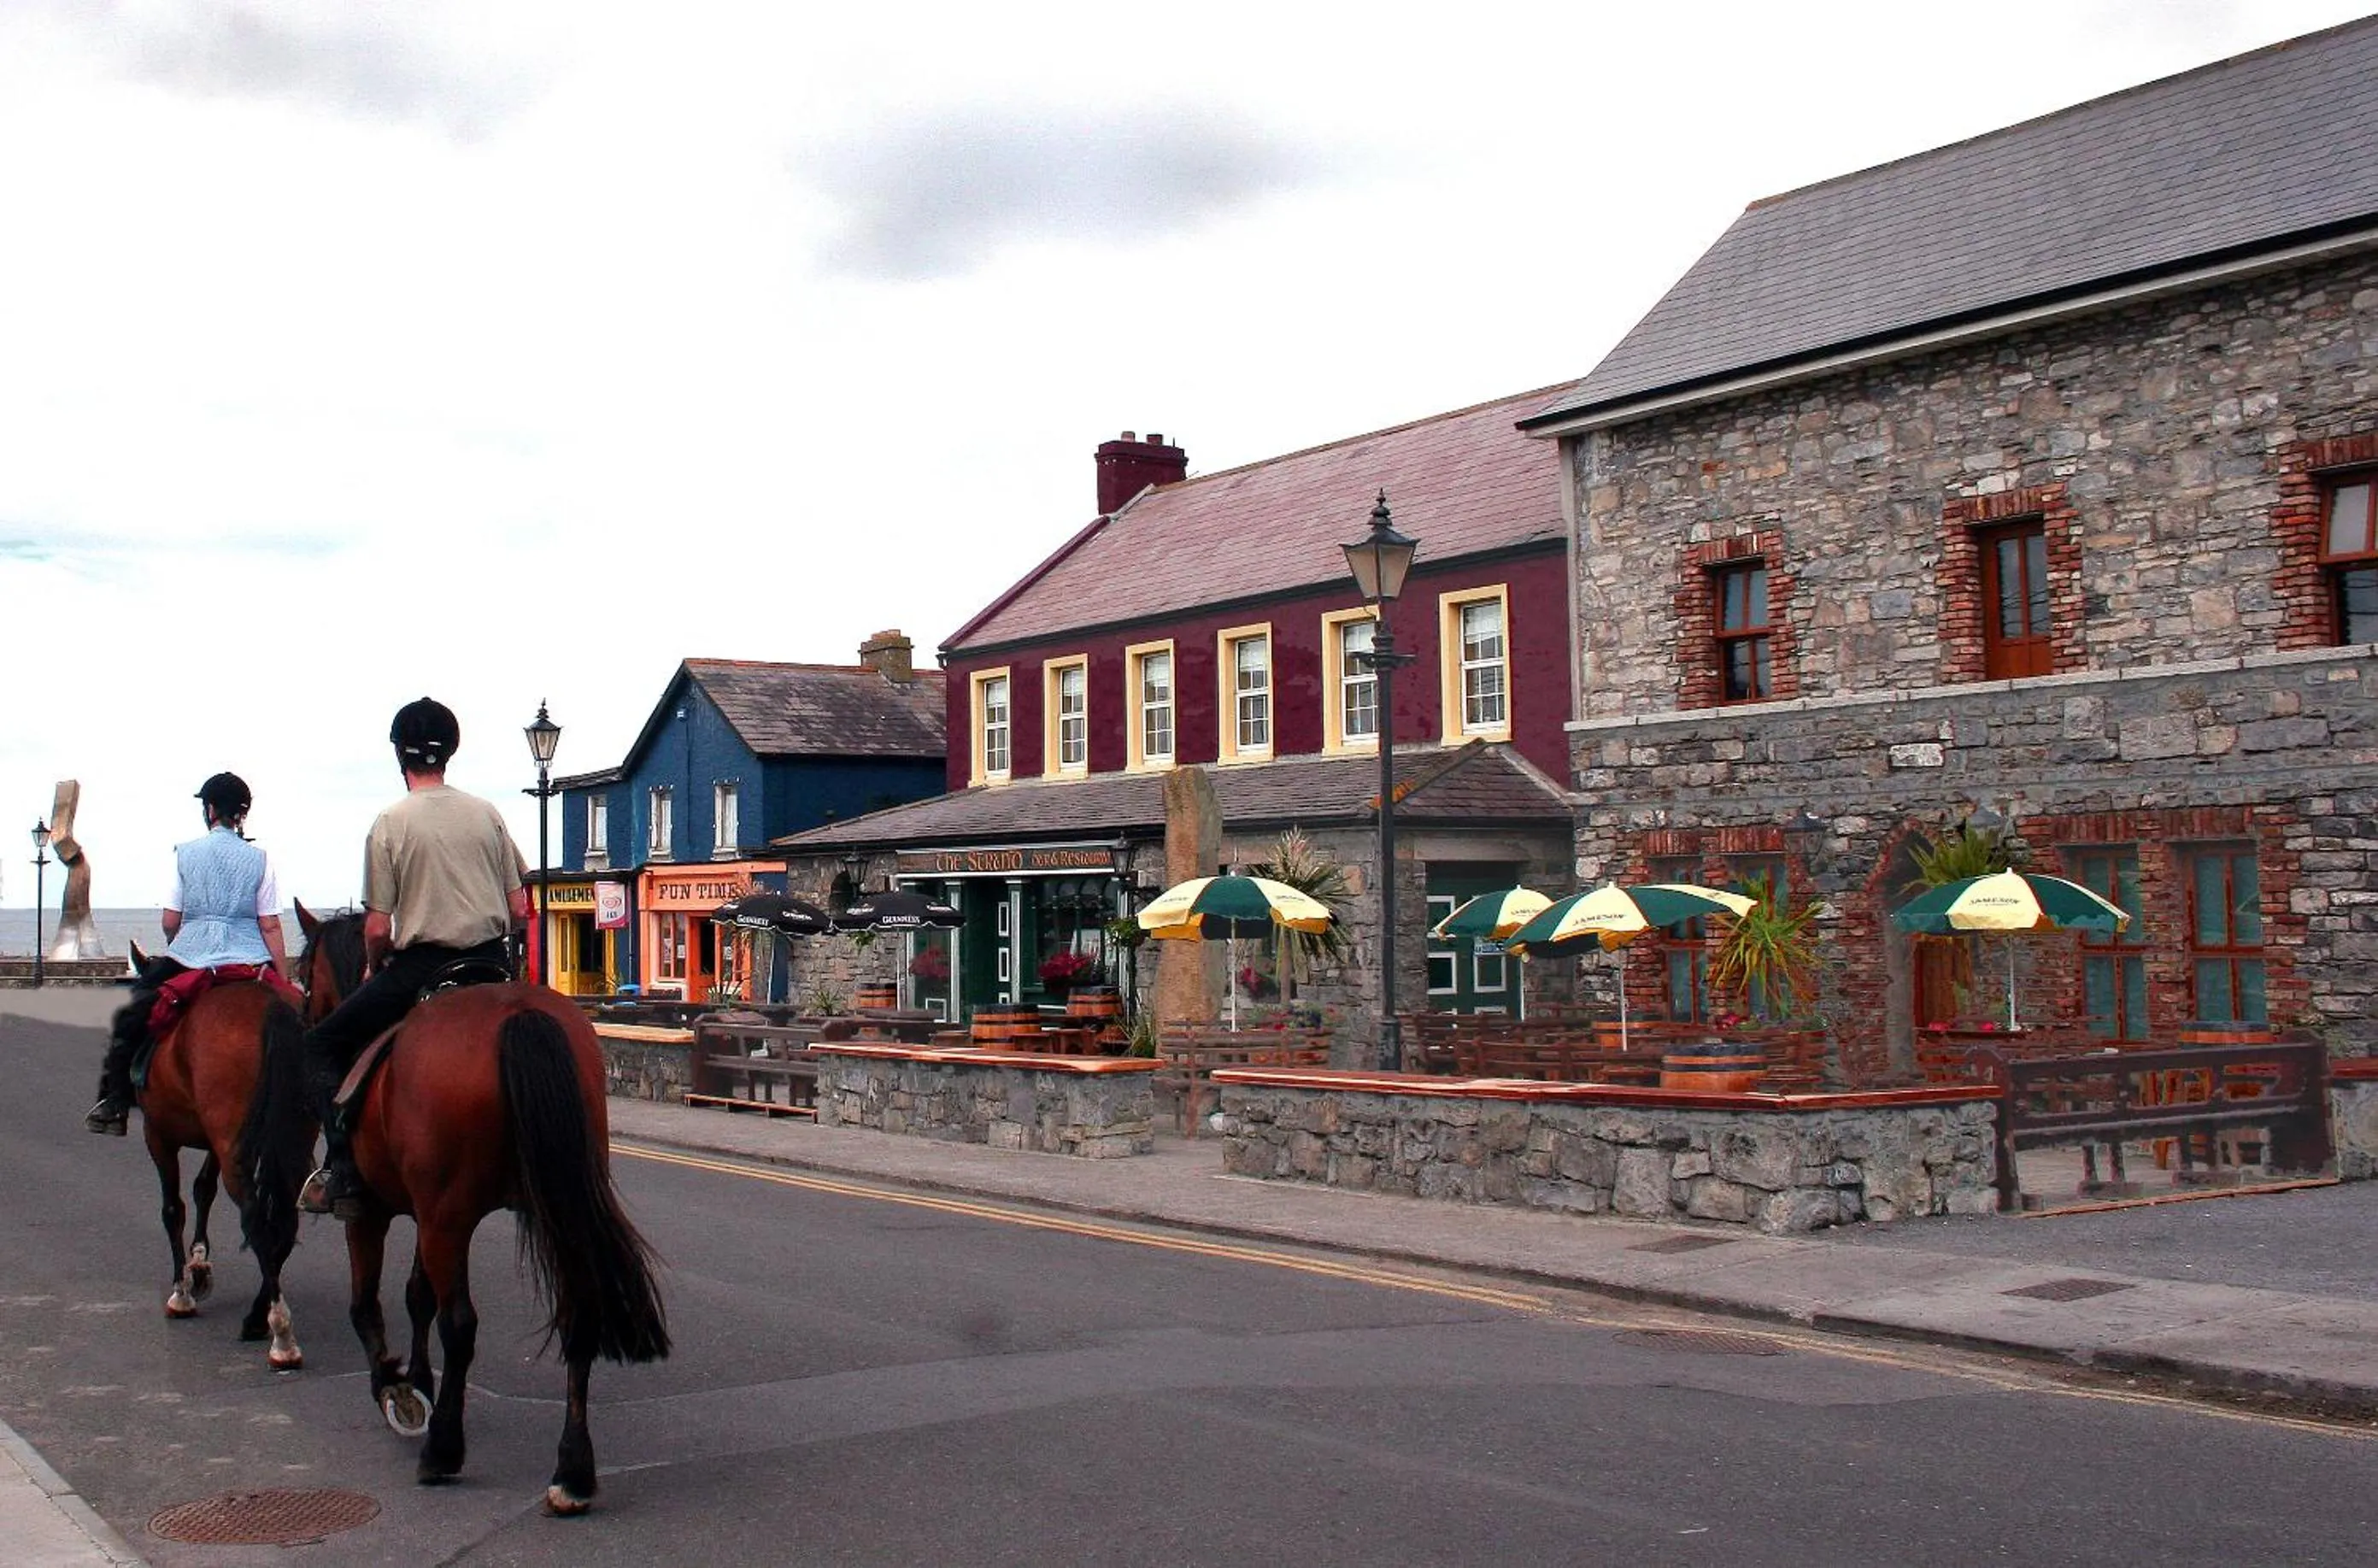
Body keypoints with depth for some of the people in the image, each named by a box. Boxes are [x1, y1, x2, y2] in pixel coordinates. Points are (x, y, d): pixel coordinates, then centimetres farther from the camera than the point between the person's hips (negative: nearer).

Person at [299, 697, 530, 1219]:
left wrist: (376, 968, 12)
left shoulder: (391, 824, -6)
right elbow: (520, 911, 5)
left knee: (322, 1046, 9)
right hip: (492, 967, 4)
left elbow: (378, 930, -7)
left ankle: (344, 1172, -5)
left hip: (419, 968, -4)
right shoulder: (487, 814, 6)